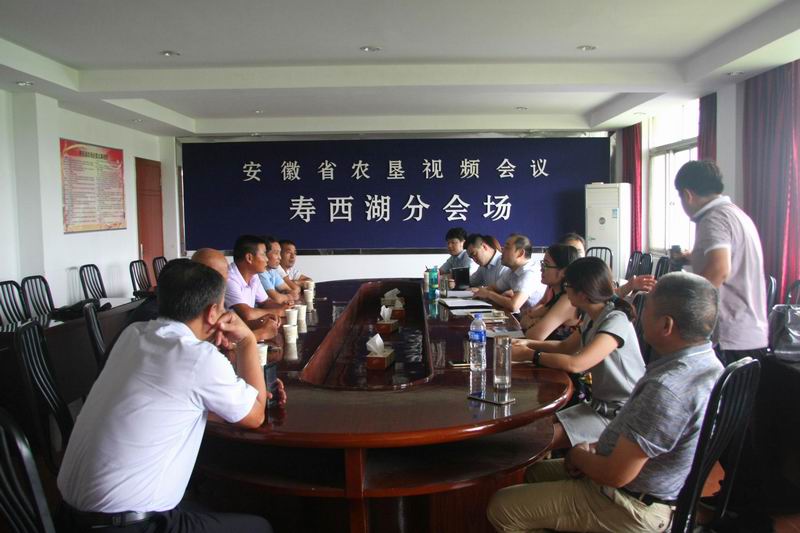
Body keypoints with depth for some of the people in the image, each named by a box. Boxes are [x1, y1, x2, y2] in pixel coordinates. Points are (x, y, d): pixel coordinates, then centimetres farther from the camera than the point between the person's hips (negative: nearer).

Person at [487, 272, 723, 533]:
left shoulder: (667, 388, -34)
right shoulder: (706, 361, -1)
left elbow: (616, 474, -28)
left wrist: (578, 456, -7)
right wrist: (598, 449, 5)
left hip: (631, 508, -10)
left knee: (500, 508, -5)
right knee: (536, 472, 25)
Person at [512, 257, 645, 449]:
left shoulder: (616, 321, -23)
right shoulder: (592, 318, 6)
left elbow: (575, 364, -30)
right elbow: (565, 346, 19)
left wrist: (530, 355, -18)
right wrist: (528, 343, 3)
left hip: (620, 411, -8)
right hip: (599, 403, 8)